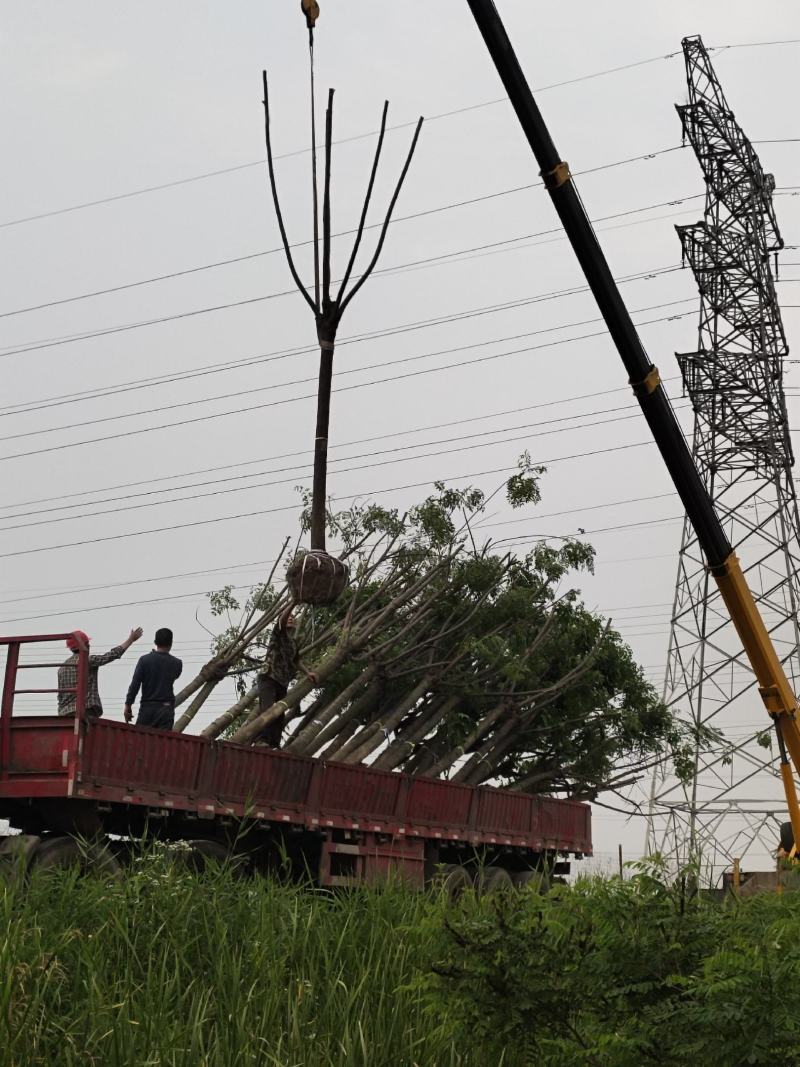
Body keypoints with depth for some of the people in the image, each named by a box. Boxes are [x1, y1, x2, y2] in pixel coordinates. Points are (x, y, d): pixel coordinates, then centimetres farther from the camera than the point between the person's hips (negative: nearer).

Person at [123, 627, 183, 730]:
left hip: (147, 707, -1)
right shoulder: (176, 663, 1)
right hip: (166, 708, 1)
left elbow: (134, 684, -7)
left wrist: (128, 705, 0)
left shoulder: (145, 660, -4)